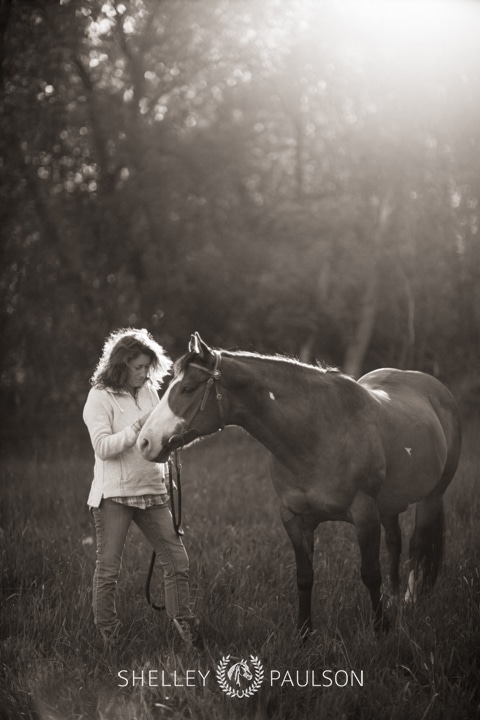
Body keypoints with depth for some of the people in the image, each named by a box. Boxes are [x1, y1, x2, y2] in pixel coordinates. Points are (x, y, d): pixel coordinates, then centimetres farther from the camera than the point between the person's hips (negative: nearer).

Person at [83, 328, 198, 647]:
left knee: (177, 560, 3)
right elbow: (103, 447, -17)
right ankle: (108, 637, 11)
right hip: (115, 495, -6)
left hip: (153, 490, 6)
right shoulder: (100, 398, -7)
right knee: (108, 567, 0)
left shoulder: (149, 391, 11)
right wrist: (140, 425, -24)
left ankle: (185, 626, 12)